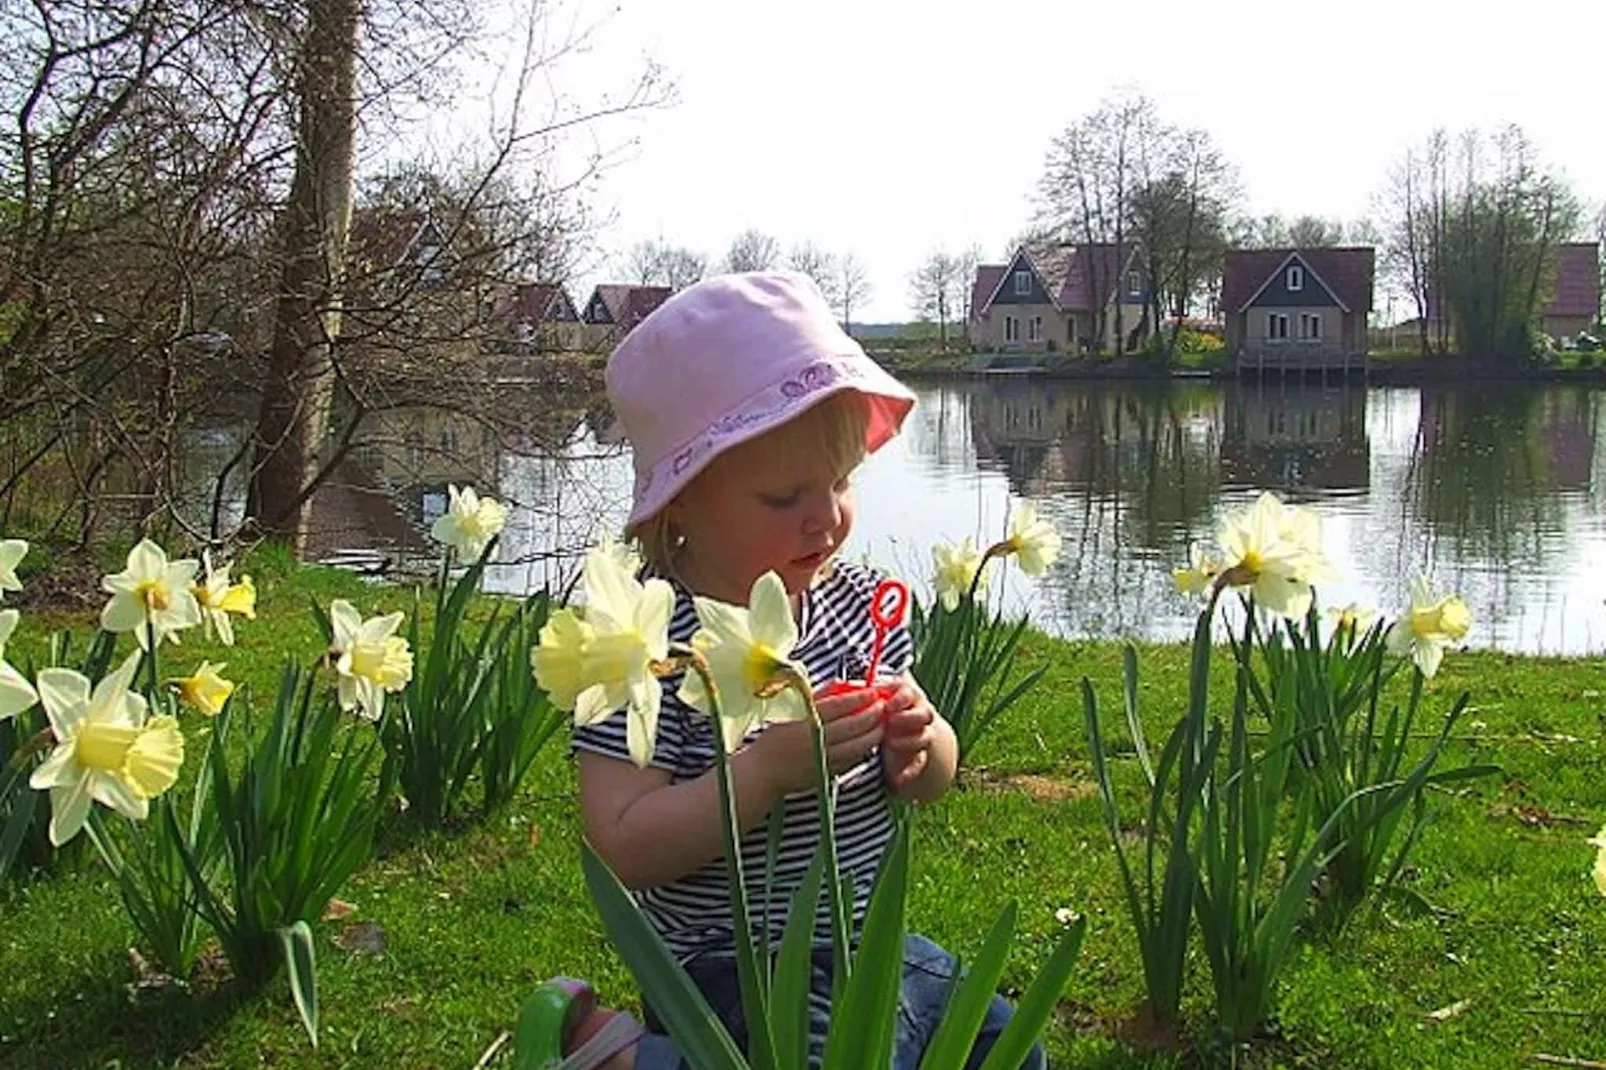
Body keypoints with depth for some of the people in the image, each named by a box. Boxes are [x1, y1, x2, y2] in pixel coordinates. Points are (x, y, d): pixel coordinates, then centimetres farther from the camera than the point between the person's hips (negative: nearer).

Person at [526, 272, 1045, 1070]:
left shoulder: (857, 602, -1)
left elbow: (933, 782, 9)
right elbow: (625, 848, -26)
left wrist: (917, 740, -14)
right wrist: (769, 768, -32)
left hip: (866, 950, 8)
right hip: (729, 977, -7)